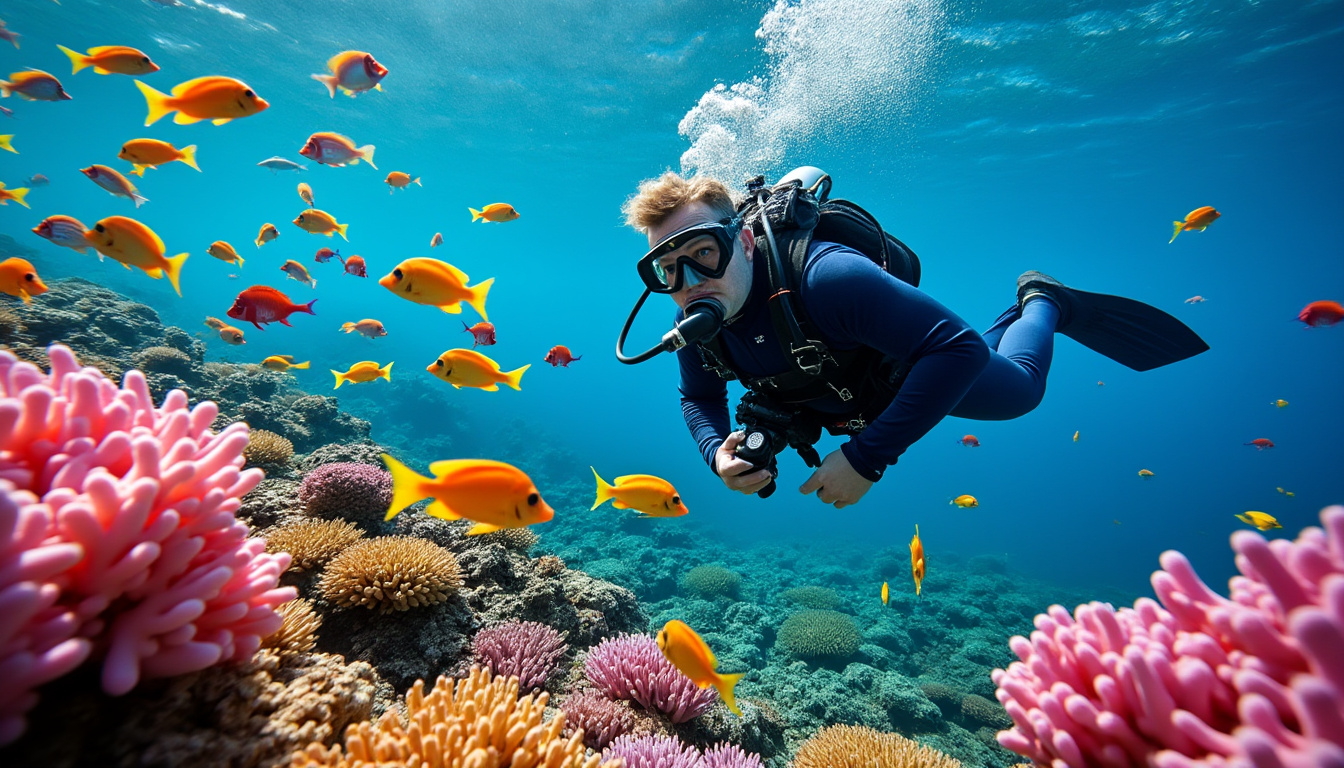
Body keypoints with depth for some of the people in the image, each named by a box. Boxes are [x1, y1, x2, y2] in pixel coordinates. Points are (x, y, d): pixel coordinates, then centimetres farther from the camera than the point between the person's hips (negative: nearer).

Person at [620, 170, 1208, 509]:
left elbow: (958, 349, -44)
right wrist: (717, 454, -29)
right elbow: (698, 398, -8)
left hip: (910, 365, -5)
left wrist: (866, 457, -46)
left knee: (1020, 390, 21)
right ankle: (1021, 310, 54)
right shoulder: (696, 325, -26)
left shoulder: (824, 277, -45)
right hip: (842, 392, 5)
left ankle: (1045, 302, 45)